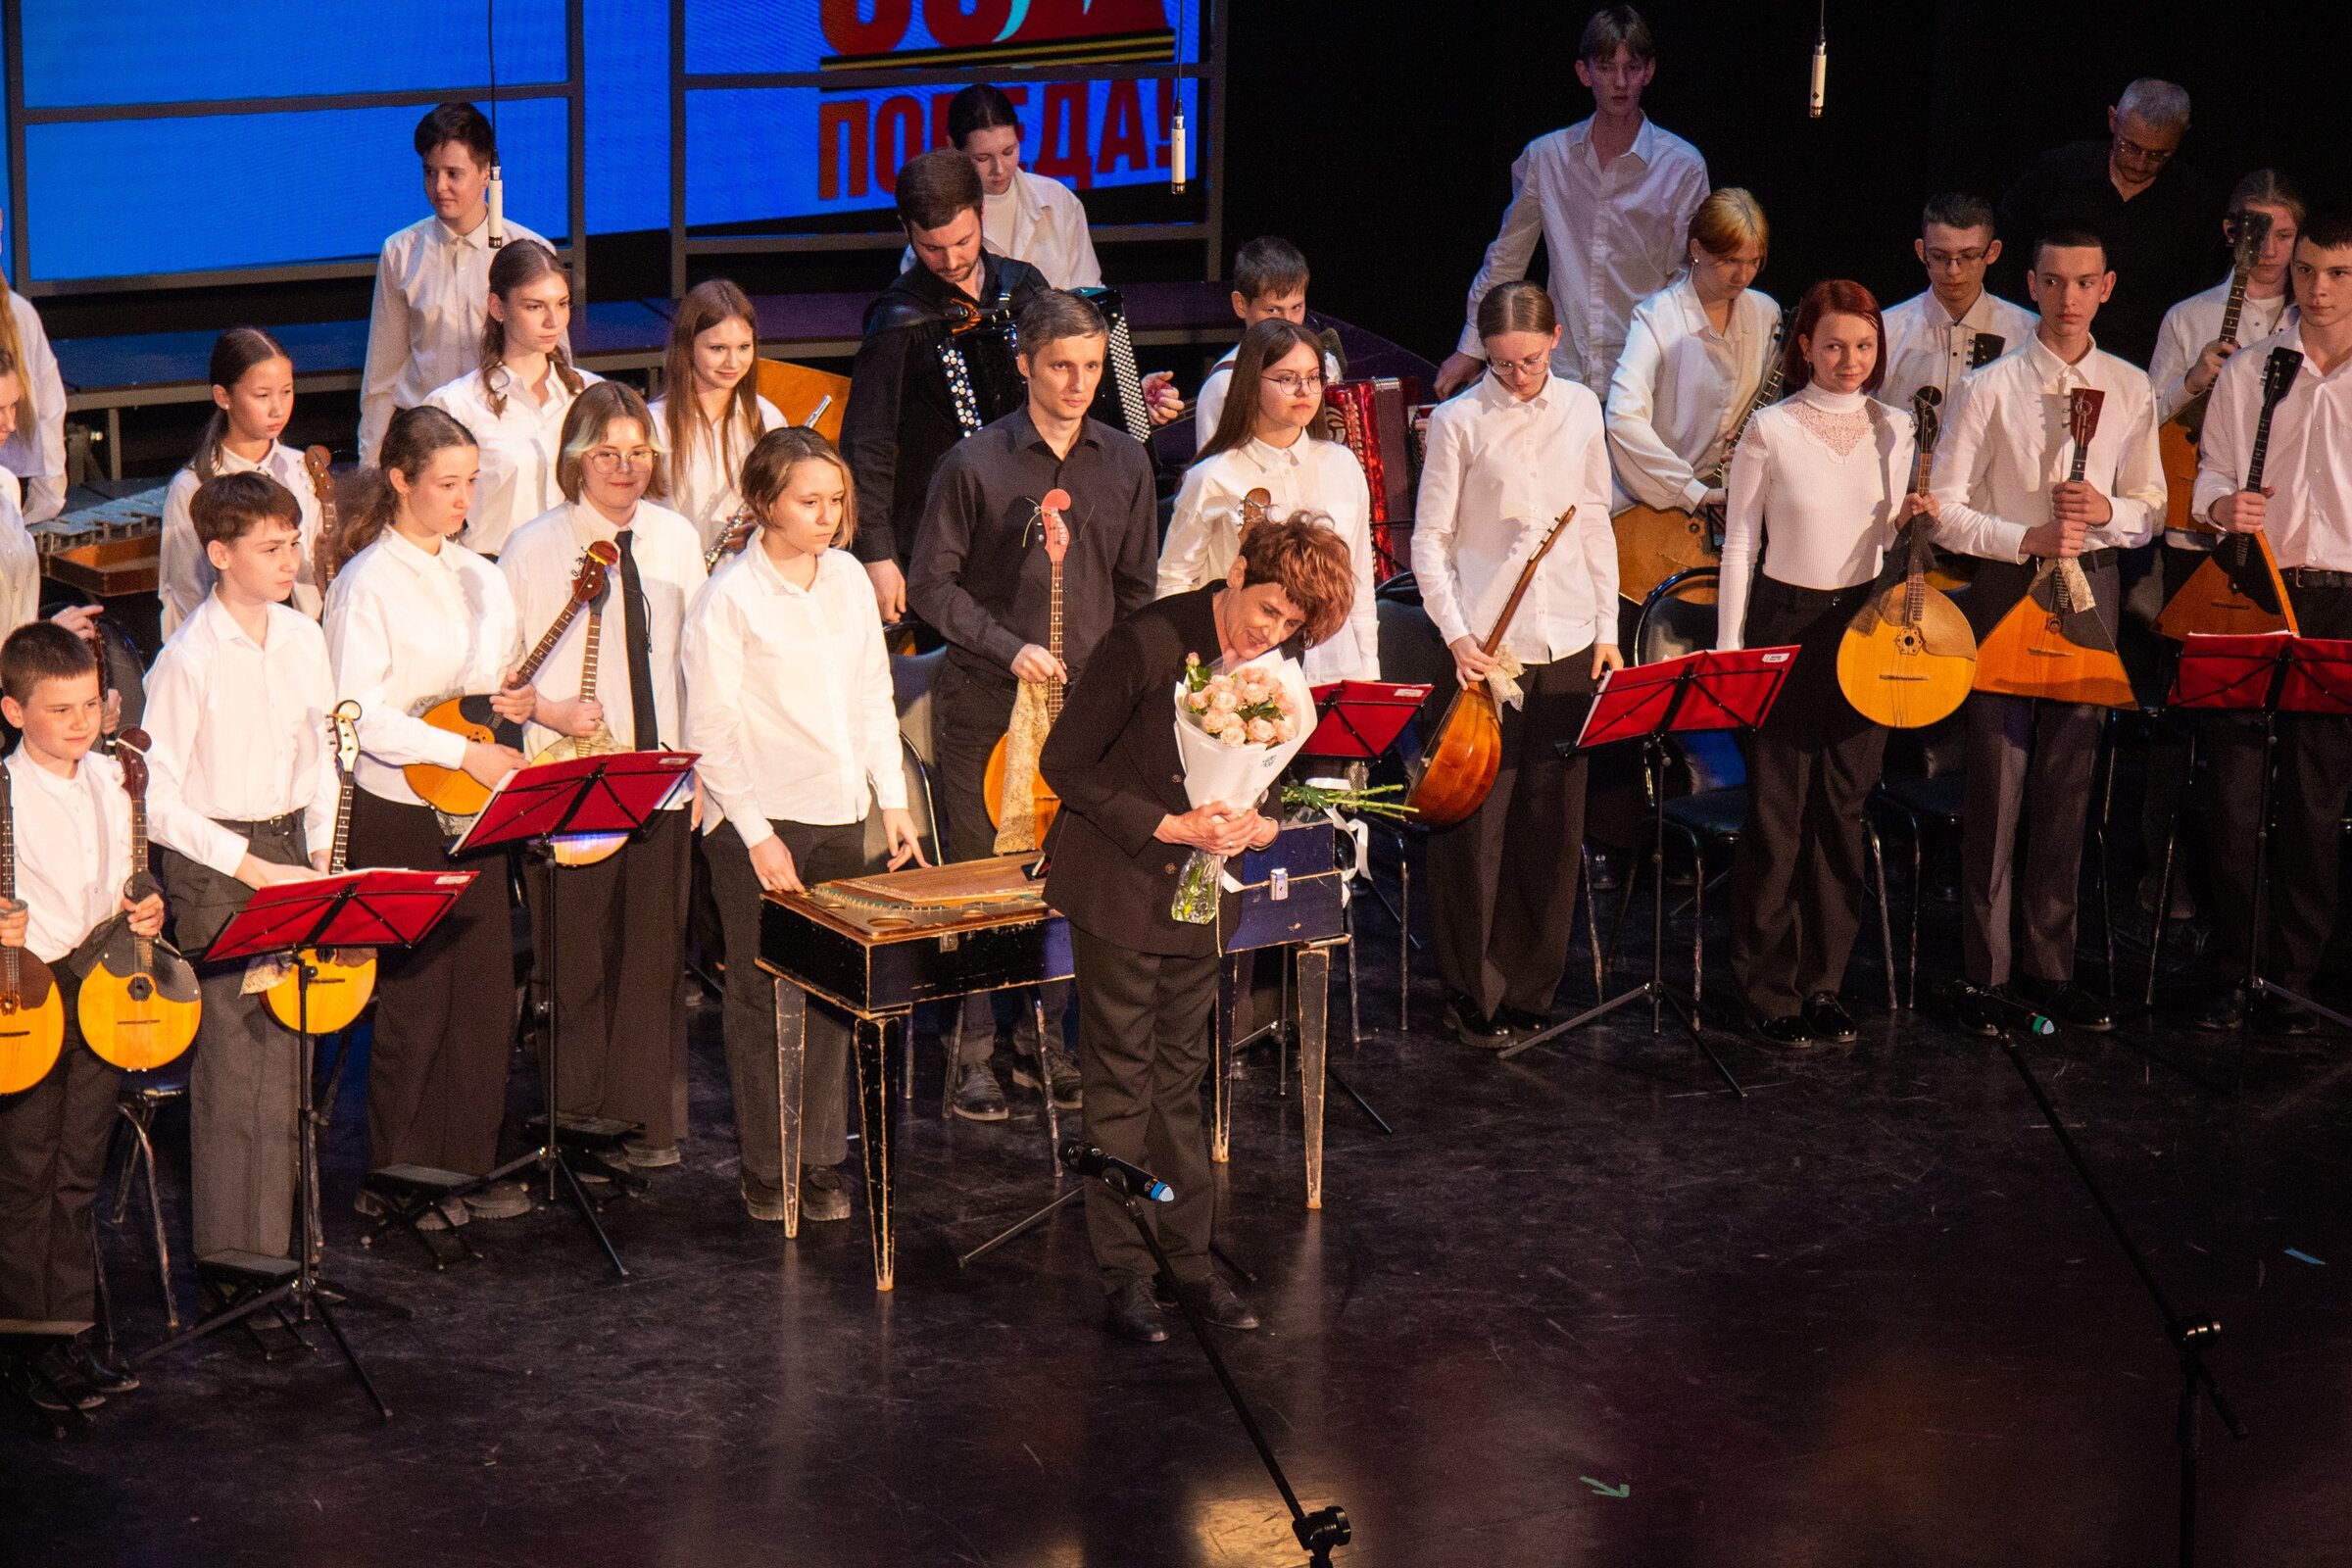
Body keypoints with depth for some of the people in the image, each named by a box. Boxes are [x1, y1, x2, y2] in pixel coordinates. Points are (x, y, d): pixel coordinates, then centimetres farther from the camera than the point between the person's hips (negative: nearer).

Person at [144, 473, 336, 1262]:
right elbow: (155, 800, -14)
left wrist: (322, 853, 4)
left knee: (287, 1050, 9)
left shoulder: (304, 639, 5)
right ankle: (237, 1253, 4)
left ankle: (280, 1229, 20)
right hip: (213, 871, -6)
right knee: (235, 1061, -4)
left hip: (290, 854, 6)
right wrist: (252, 868, -15)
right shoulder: (187, 661, -14)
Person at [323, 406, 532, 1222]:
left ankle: (469, 1167, 20)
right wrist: (464, 750, -23)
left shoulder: (478, 576, 10)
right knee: (416, 996, 0)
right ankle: (397, 1179, 12)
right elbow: (357, 713, -18)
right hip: (399, 815, -7)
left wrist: (517, 702, -3)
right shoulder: (369, 583, -11)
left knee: (486, 986, 9)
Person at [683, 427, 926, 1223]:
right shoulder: (729, 597, -10)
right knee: (768, 999, 1)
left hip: (840, 817, 5)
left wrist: (893, 800, 10)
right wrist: (757, 835, -14)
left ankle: (820, 1160, 17)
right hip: (758, 825, -5)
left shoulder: (849, 577, 8)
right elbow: (709, 731, -10)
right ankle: (768, 1172, 11)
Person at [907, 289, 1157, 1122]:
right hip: (986, 708, -3)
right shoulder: (976, 464, -7)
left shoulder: (1125, 463, 6)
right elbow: (932, 584, -4)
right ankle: (974, 1052, 12)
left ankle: (1042, 1038, 22)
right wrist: (1007, 648, -15)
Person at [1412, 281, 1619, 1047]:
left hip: (1567, 640, 4)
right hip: (1486, 643, -3)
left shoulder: (1580, 409, 7)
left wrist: (1607, 626, 10)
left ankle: (1529, 986, 20)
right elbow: (1430, 540, -2)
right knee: (1476, 820, -1)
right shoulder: (1459, 422, -4)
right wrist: (1455, 633, -12)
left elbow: (1595, 524, 14)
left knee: (1553, 818, 7)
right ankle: (1472, 994, 11)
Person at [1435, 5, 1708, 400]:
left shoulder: (1683, 167, 1)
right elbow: (1506, 259, 18)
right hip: (1562, 378, 2)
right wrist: (1470, 349, 18)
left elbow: (1685, 280, 3)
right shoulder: (1545, 157, 8)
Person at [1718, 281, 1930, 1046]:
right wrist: (1729, 650, -6)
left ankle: (1824, 982, 18)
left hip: (1864, 623, 4)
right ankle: (1769, 989, 7)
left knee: (1843, 808, 8)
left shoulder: (1894, 430, 5)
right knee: (1778, 811, -2)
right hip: (1786, 623, -4)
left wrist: (1911, 520, -8)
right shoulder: (1771, 430, -7)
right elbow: (1740, 543, -3)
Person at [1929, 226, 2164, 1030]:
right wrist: (2029, 538, -20)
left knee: (2067, 784, 8)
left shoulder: (2131, 390, 6)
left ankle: (2049, 964, 17)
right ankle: (1987, 971, 5)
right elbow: (1945, 512, -6)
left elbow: (2150, 511, 11)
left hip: (2091, 587, 3)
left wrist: (2107, 510, -11)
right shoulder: (1989, 389, -5)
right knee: (1999, 778, -2)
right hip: (2006, 587, -3)